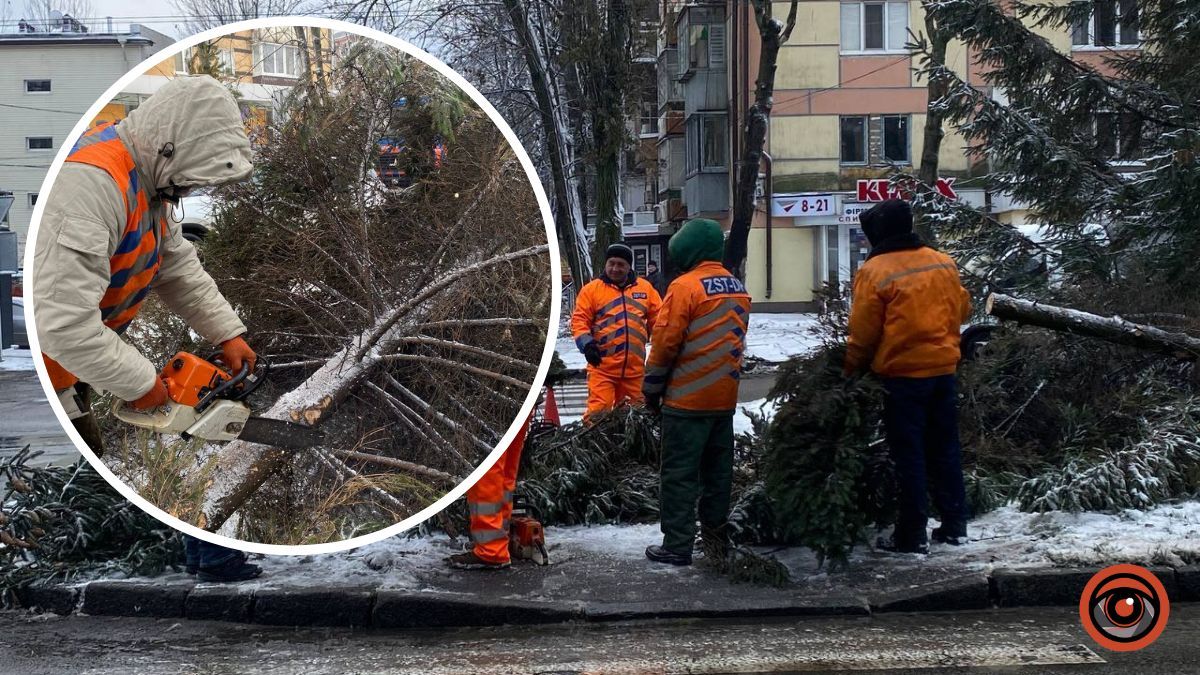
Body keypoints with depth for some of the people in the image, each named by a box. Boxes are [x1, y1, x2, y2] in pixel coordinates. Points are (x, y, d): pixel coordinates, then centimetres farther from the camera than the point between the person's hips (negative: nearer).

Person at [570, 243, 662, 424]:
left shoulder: (645, 288, 10)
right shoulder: (592, 289, 3)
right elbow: (579, 319, -1)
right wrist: (586, 343, -17)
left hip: (635, 367, 3)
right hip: (602, 365, -3)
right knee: (598, 410, -11)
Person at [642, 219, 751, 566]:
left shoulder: (685, 286, -14)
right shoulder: (738, 288, 8)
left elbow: (665, 342, -14)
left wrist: (652, 389, -4)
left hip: (687, 399, -7)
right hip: (725, 397, 7)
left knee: (680, 473, -2)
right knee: (718, 469, 16)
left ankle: (677, 545, -1)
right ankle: (717, 533, 25)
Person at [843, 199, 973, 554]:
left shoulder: (874, 271, -12)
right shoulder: (944, 262, 4)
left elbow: (863, 332, -9)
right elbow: (962, 308, 14)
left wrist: (851, 369, 6)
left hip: (902, 373, -5)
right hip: (943, 368, 5)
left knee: (908, 455, 2)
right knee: (945, 448, 16)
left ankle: (912, 535, 6)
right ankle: (954, 524, 22)